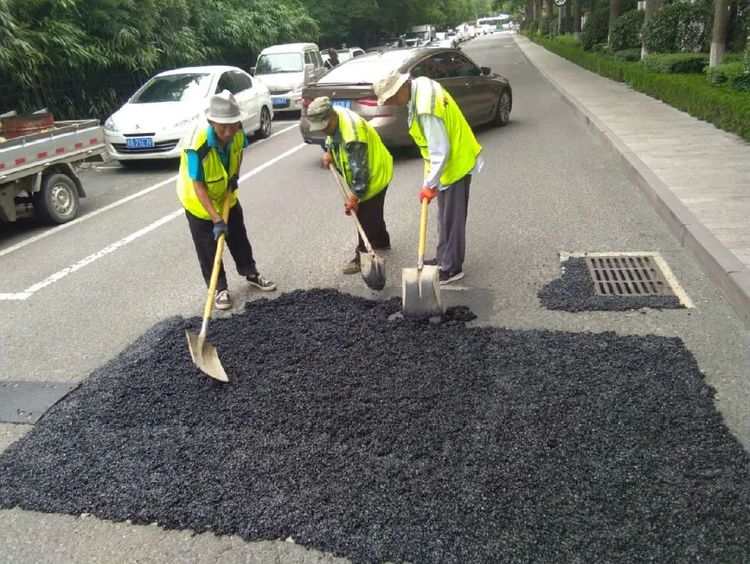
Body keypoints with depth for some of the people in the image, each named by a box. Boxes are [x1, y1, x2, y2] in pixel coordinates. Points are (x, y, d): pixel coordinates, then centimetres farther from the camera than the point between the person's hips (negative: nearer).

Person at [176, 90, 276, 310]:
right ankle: (219, 288, 19)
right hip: (199, 201, -5)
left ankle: (251, 274, 35)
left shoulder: (237, 132, -21)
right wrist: (216, 220, -34)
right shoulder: (198, 146, -39)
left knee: (238, 236, 18)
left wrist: (235, 175, -8)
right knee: (208, 248, 3)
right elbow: (198, 187, -32)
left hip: (226, 194, 6)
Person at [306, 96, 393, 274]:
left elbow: (359, 169, -32)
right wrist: (329, 152, -1)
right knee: (373, 212, 24)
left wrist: (355, 196, -28)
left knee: (366, 217, -5)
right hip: (365, 173, 10)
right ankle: (382, 242, 41)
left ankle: (362, 256, 3)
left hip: (375, 174, -10)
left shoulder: (352, 133, -35)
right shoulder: (334, 118, -6)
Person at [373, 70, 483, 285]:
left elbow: (441, 151, -29)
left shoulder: (426, 109, -31)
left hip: (455, 163, -10)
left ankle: (451, 268, 13)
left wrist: (429, 185, -20)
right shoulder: (421, 84, 0)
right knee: (445, 216, 19)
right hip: (451, 160, 10)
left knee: (451, 218, 1)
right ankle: (444, 258, 32)